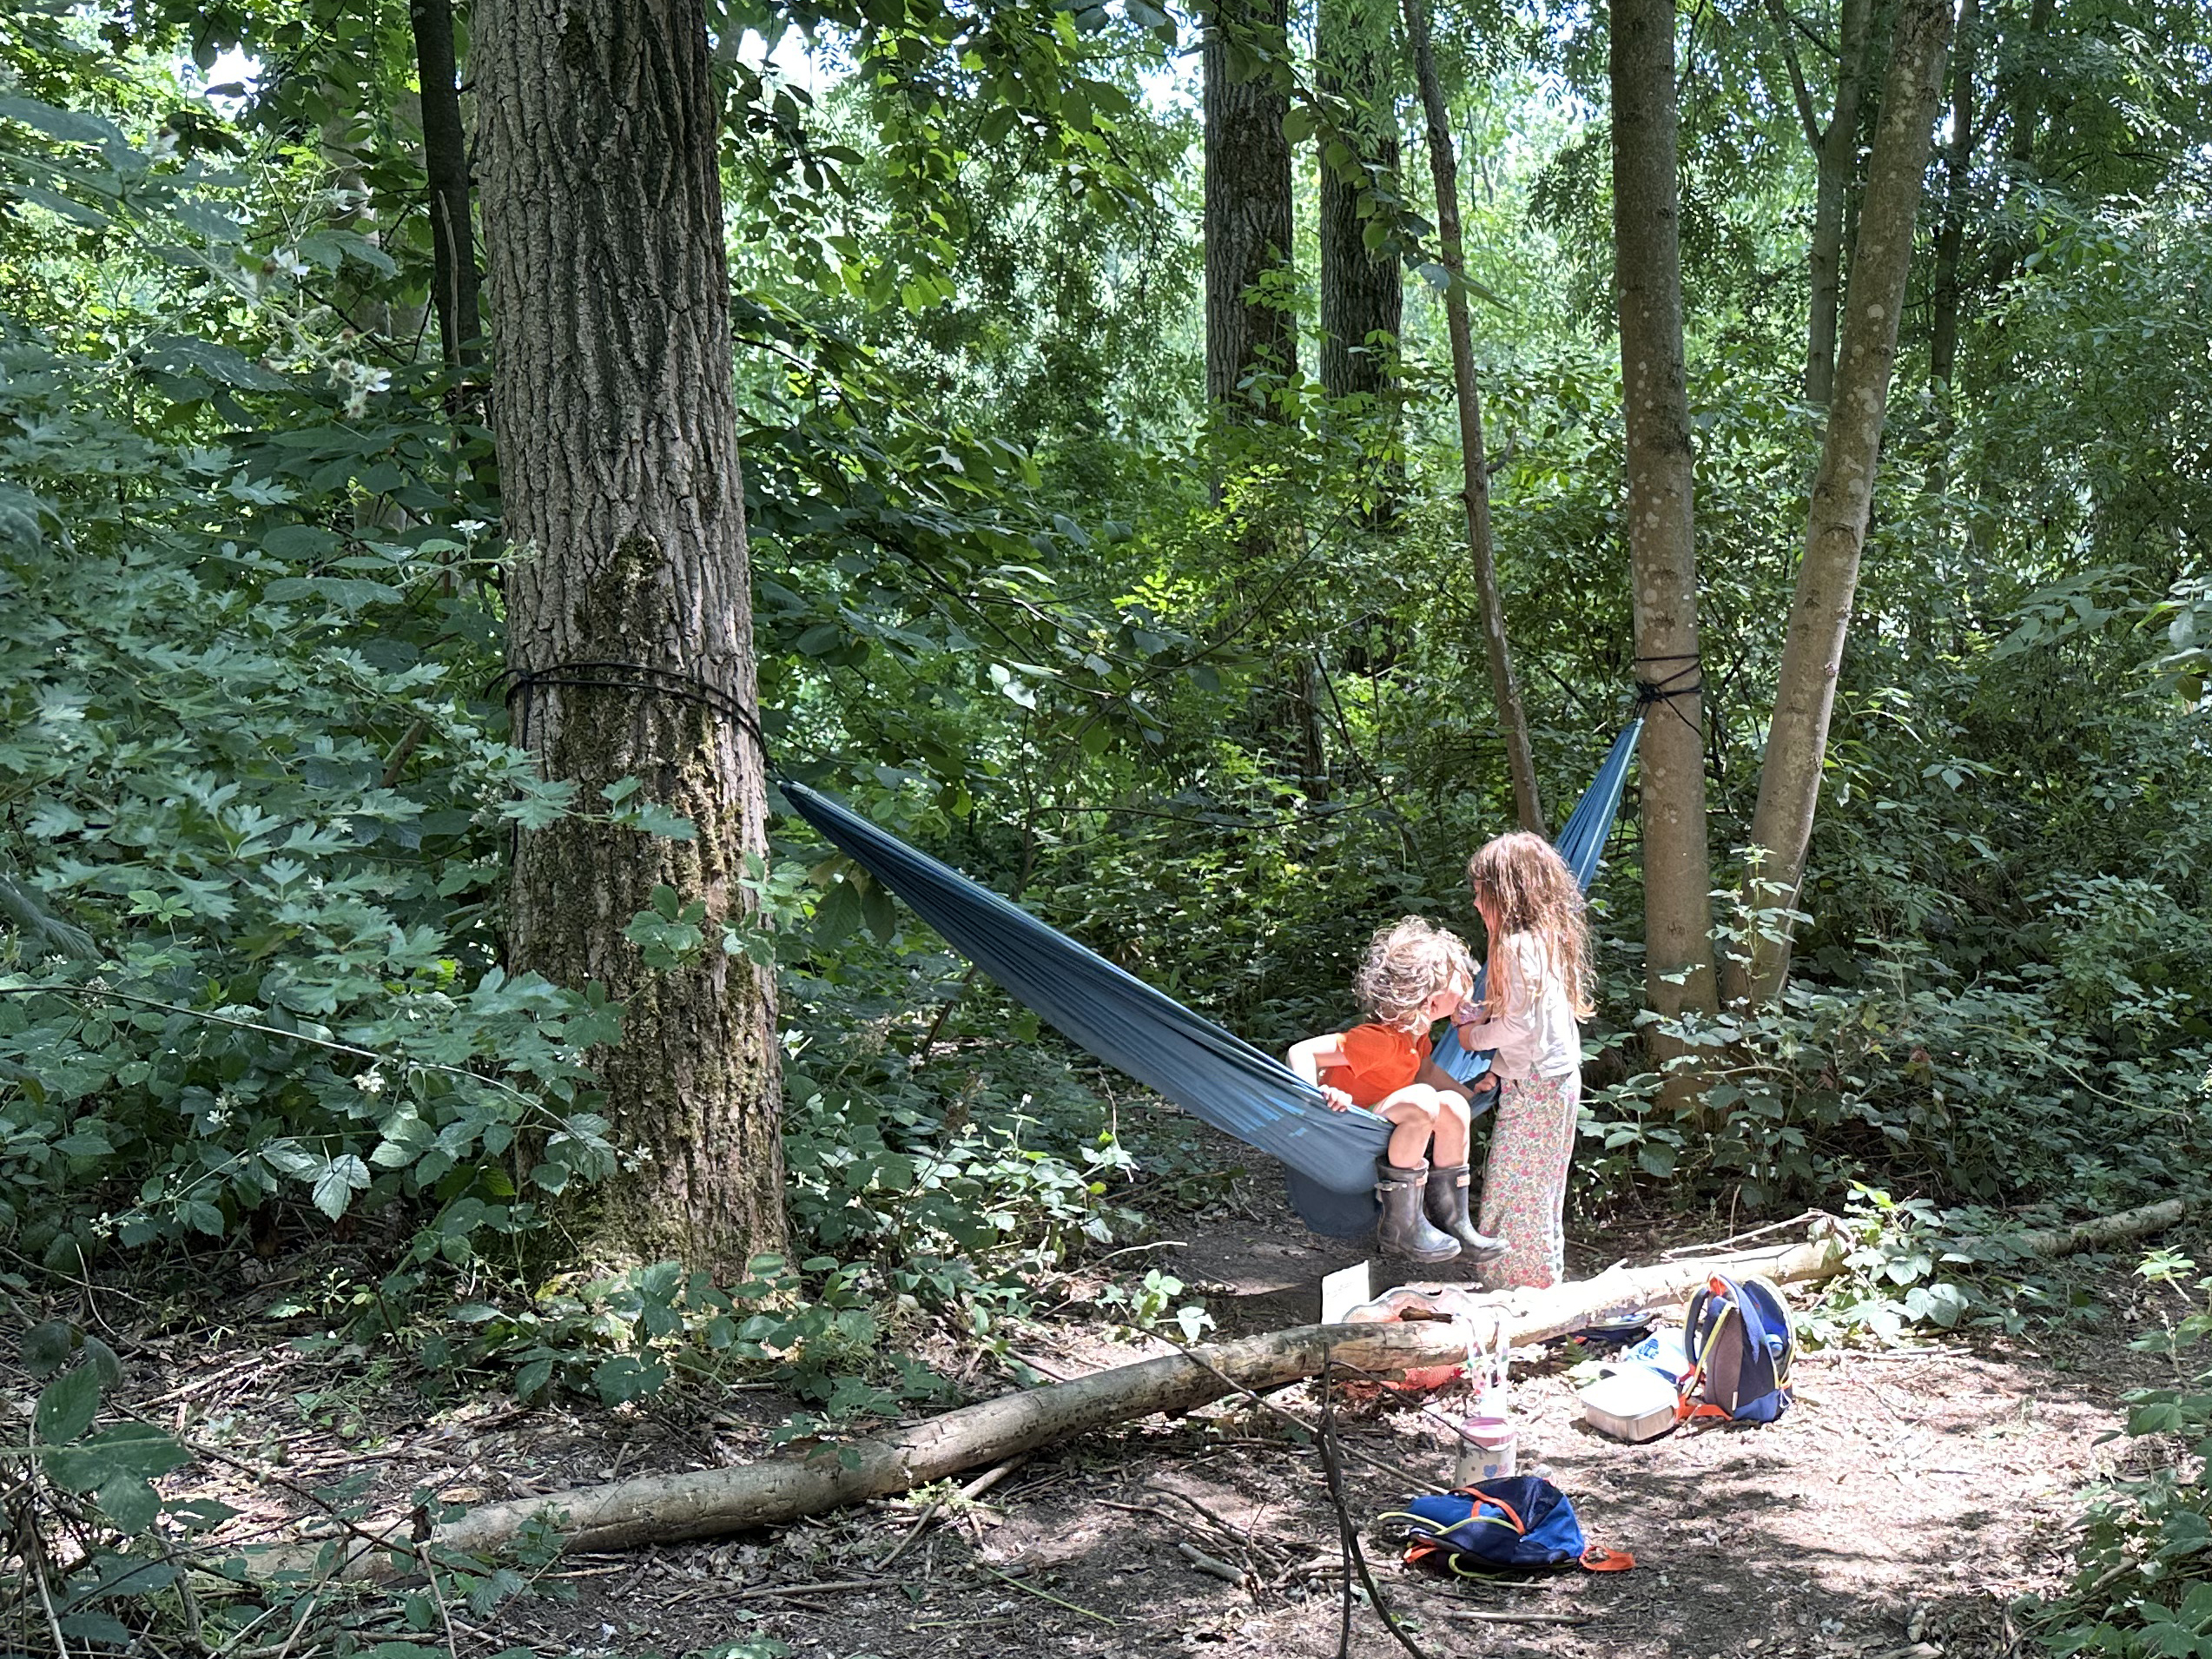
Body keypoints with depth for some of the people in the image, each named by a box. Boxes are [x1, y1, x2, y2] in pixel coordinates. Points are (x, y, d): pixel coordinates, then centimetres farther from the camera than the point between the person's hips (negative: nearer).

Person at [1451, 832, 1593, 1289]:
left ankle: (1517, 1283, 5)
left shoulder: (1517, 947, -19)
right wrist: (1483, 1016, 7)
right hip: (1560, 1079, 10)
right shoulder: (1551, 937, 10)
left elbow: (1519, 1026, -20)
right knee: (1542, 1188, 17)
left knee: (1514, 1188, -1)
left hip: (1531, 1085, -10)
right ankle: (1544, 1278, 25)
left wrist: (1475, 1037, -4)